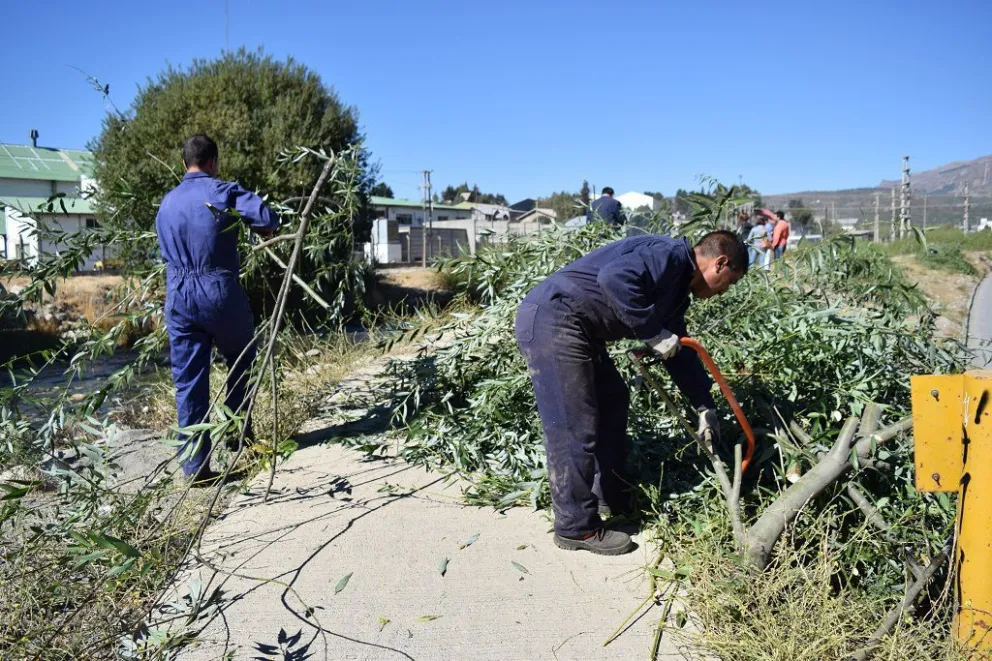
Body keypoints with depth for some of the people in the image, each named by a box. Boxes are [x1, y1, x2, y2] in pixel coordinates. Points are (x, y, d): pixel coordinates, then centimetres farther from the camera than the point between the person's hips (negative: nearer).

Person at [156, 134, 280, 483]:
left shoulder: (166, 204, 14)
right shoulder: (222, 191, -5)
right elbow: (266, 217, -19)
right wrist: (266, 229, 3)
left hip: (178, 298, 4)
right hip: (220, 294, -4)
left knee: (188, 383, 4)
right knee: (241, 360, 21)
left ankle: (194, 466, 5)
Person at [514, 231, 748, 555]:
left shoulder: (677, 288, 20)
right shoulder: (671, 254, -11)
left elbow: (681, 352, 28)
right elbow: (614, 278, -29)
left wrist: (705, 406, 30)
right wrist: (653, 332, -19)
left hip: (576, 330, 11)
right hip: (551, 318, -11)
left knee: (613, 400, 20)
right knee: (575, 428, -7)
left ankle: (612, 497, 32)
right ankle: (577, 527, 6)